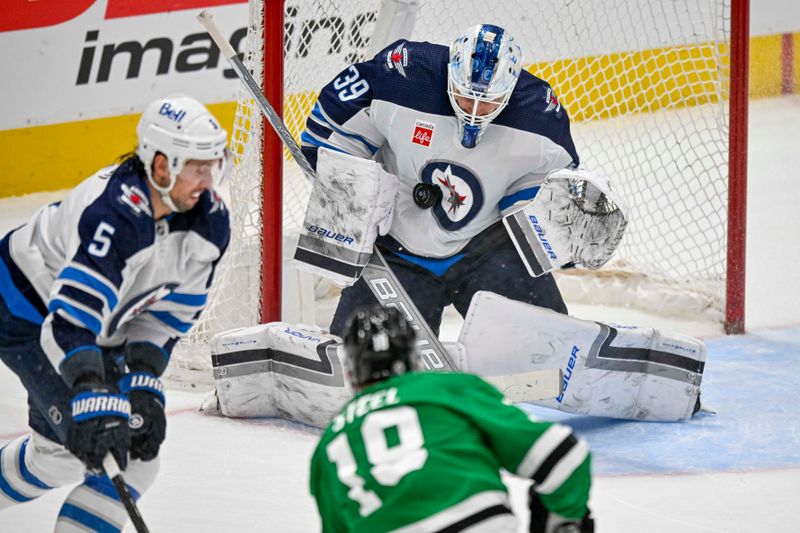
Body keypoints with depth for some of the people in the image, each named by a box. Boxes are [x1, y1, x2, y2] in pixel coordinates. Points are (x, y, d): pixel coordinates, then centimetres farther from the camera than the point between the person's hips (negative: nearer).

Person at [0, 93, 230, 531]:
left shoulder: (210, 220, -14)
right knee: (82, 444, -15)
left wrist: (144, 381, -16)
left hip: (101, 326, 8)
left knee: (140, 443, 2)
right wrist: (97, 400, -50)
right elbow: (69, 321, -43)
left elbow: (168, 311, -5)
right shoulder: (115, 215, -38)